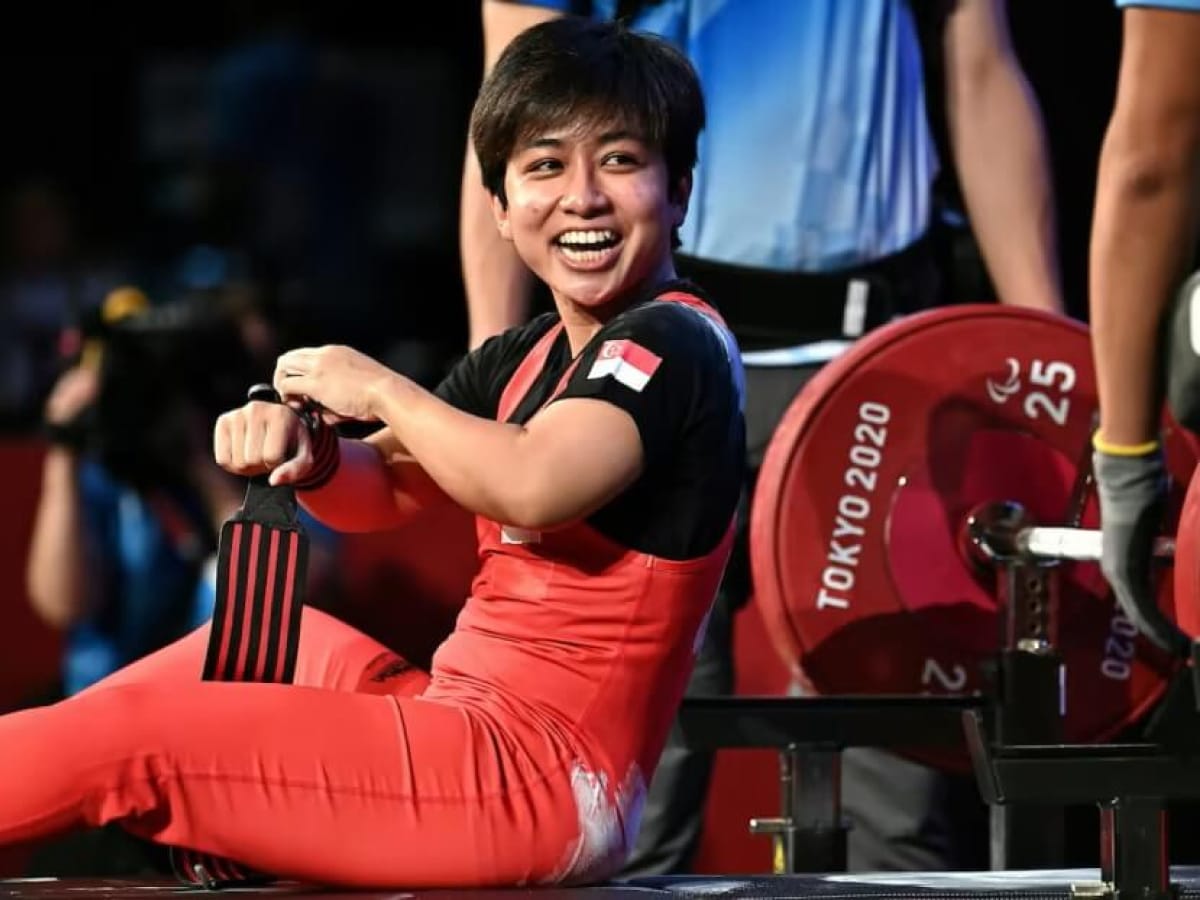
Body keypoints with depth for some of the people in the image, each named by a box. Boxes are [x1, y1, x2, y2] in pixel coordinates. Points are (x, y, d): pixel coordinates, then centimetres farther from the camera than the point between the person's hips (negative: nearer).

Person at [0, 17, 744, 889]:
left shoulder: (675, 343, -13)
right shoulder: (526, 359, 17)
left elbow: (534, 485, -31)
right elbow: (380, 489, 14)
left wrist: (383, 391, -14)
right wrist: (304, 450, -11)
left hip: (532, 783, -10)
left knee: (132, 741, -12)